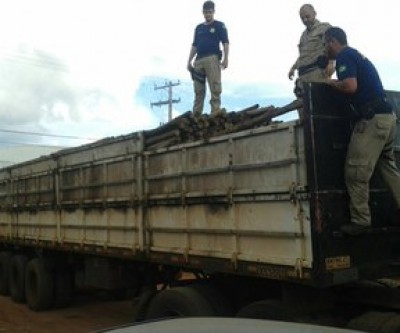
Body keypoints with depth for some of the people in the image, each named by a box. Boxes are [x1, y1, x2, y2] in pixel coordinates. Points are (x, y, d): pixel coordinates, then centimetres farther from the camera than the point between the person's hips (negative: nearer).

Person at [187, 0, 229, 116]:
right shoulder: (199, 28, 21)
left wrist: (225, 58, -13)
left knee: (215, 87, -10)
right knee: (198, 89, 2)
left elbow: (225, 43, 0)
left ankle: (216, 111, -12)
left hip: (212, 58, -5)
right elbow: (194, 46, 21)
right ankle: (196, 114, 3)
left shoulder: (219, 26, 8)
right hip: (199, 60, 5)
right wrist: (189, 61, 11)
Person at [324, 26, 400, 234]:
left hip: (372, 119, -10)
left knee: (356, 171, -7)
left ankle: (360, 220, -3)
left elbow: (350, 85, -22)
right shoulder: (357, 55, 24)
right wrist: (338, 82, 25)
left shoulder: (344, 56, -6)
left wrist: (332, 83, -3)